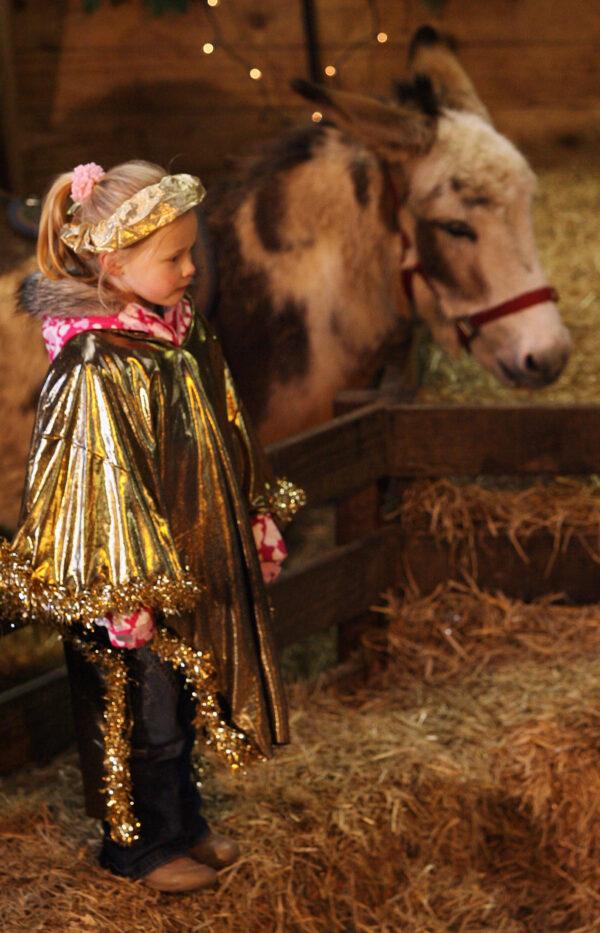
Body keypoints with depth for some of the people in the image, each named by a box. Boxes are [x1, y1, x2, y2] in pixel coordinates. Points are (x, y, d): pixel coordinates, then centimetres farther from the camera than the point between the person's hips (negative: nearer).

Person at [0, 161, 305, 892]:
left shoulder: (184, 333, 0)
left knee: (187, 702, 22)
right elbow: (104, 483, -24)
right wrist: (127, 596, -22)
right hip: (137, 582, -8)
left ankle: (183, 824, 40)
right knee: (143, 714, 10)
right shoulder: (95, 369, -26)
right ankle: (141, 845, 28)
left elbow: (226, 441, 12)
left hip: (198, 565, 8)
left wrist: (259, 521, 18)